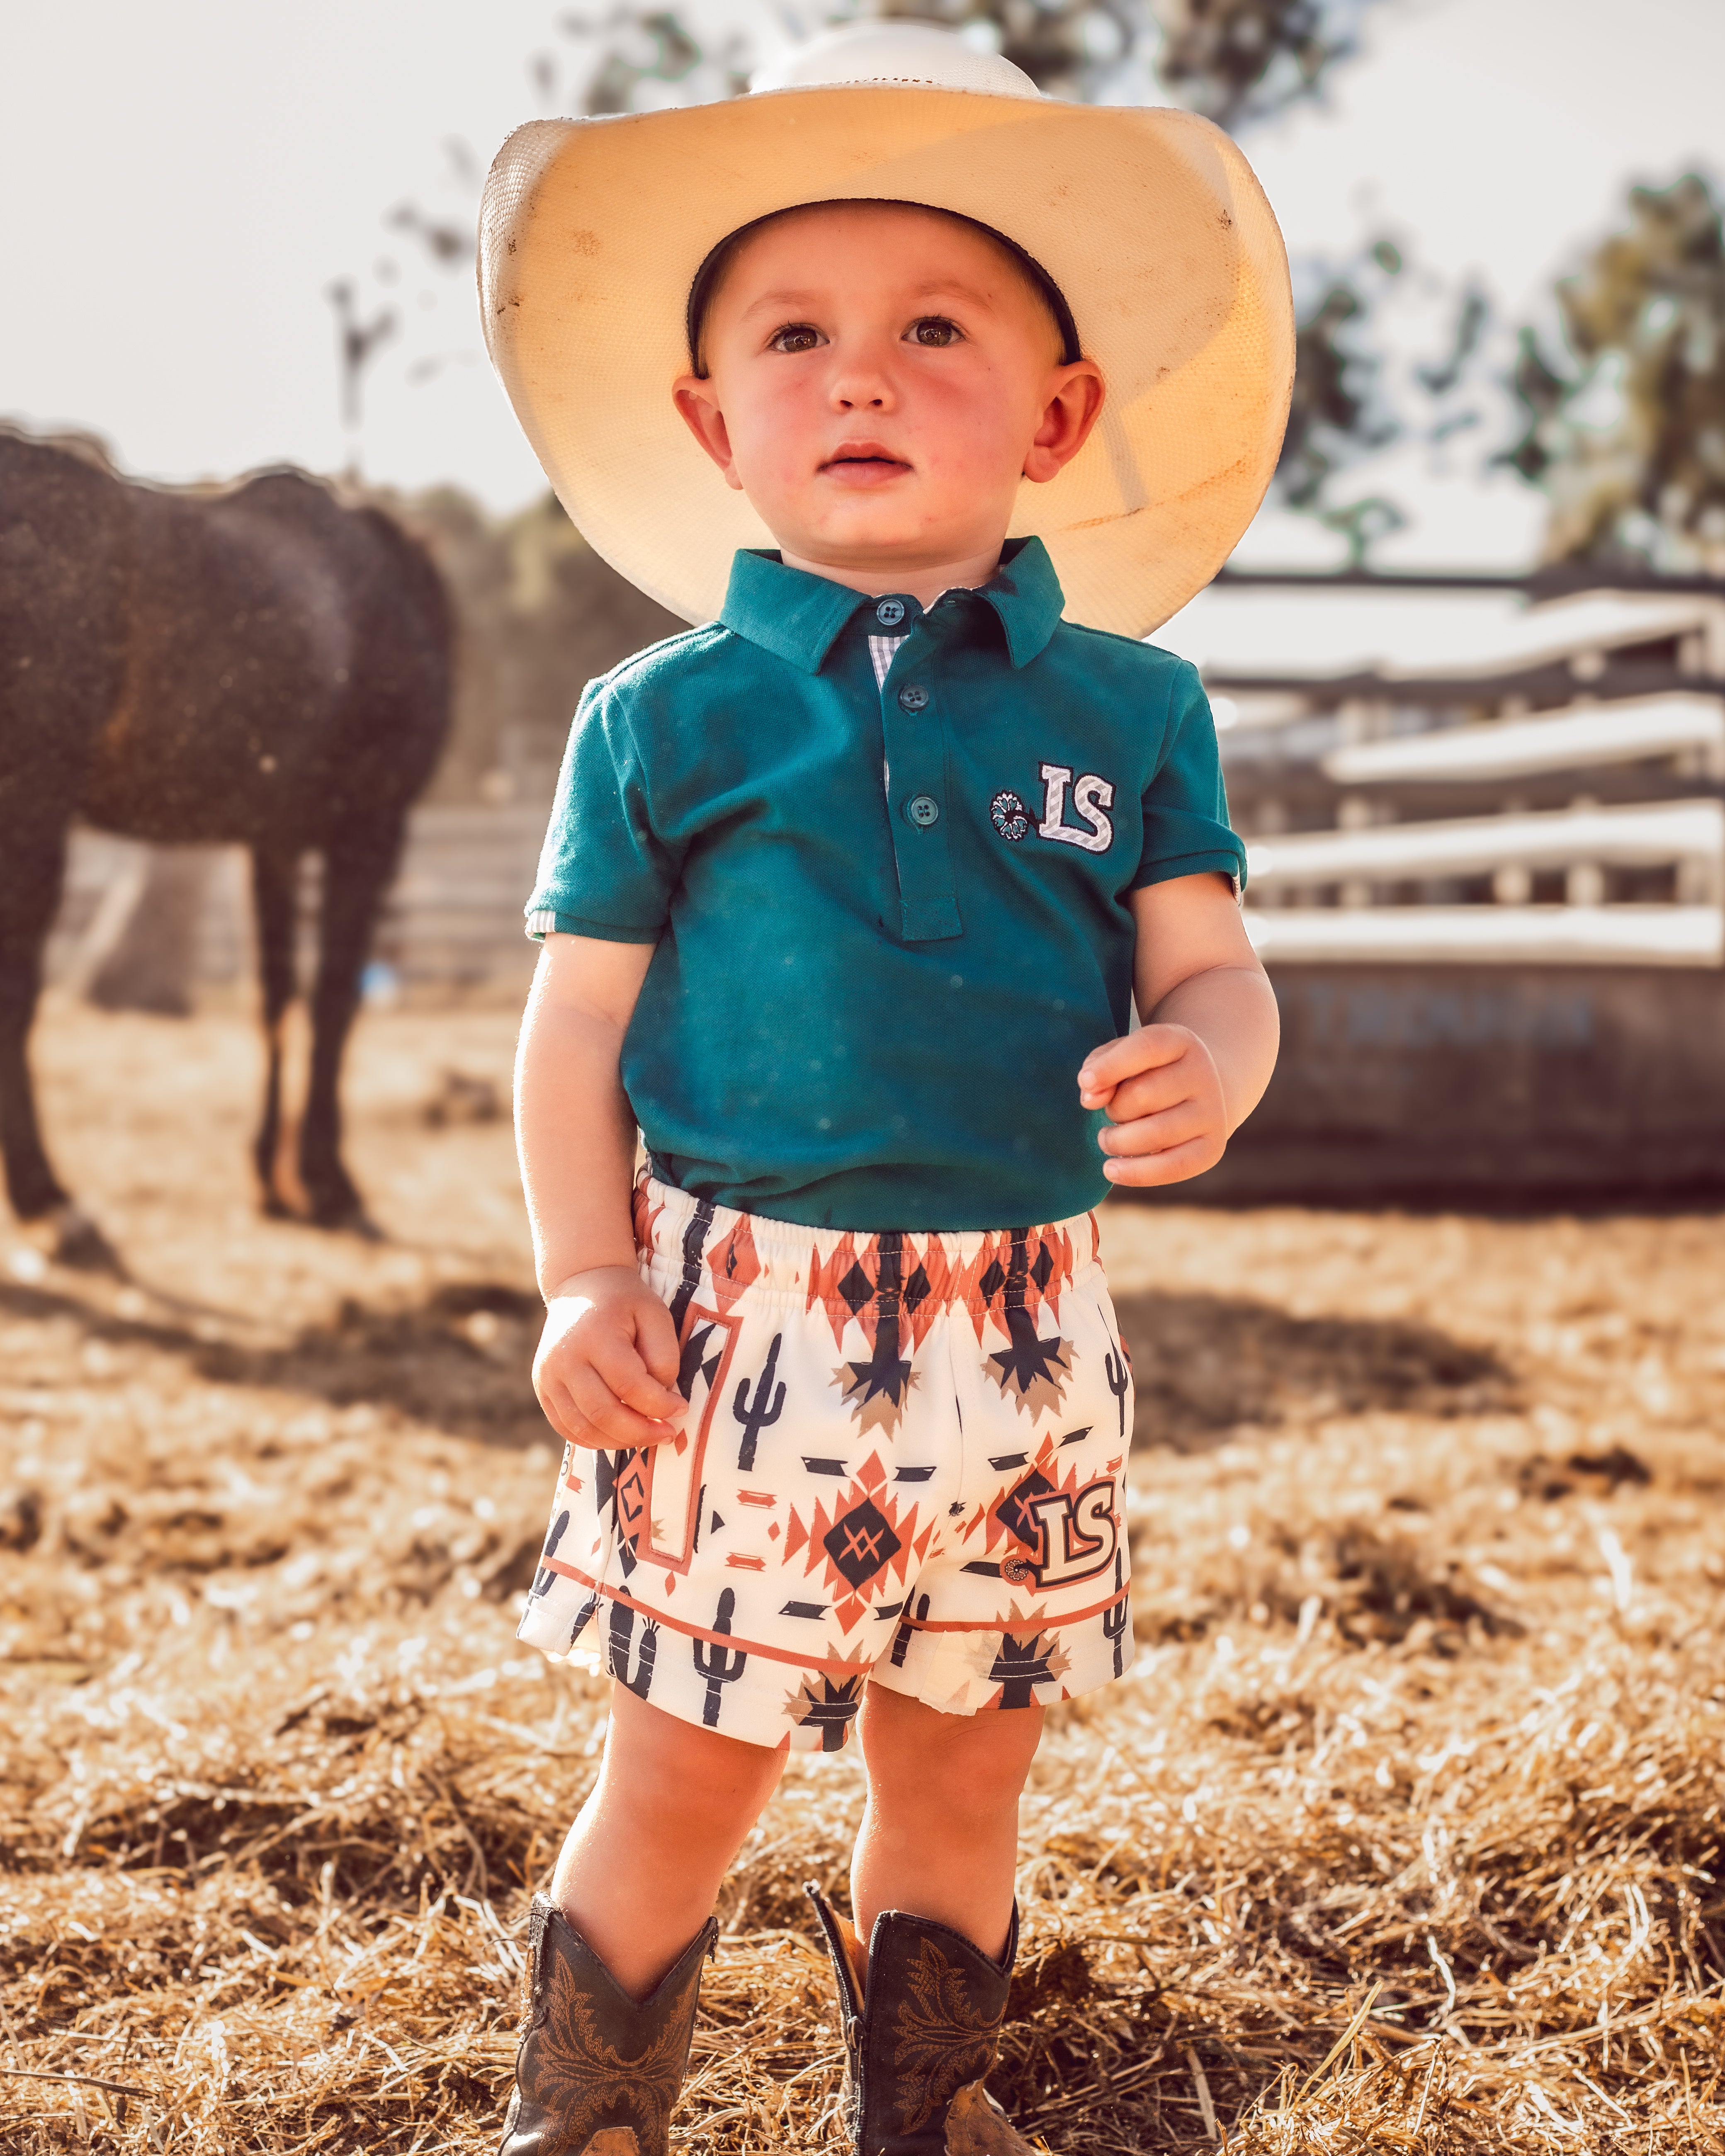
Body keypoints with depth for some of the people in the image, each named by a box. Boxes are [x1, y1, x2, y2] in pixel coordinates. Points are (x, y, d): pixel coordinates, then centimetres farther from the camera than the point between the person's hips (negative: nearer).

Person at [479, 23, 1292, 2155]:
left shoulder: (1128, 709, 3)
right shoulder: (661, 719, -2)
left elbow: (1209, 964, 0)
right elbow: (579, 1023, 1)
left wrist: (1205, 1069, -23)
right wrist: (584, 1282, -10)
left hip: (1016, 1325, 2)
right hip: (738, 1322, -2)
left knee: (961, 1776, 16)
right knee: (682, 1788, 7)